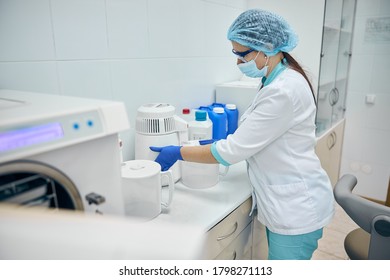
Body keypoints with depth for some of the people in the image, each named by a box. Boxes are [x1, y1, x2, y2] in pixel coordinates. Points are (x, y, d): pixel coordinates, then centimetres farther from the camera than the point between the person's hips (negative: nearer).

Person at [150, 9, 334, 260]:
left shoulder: (284, 91, -26)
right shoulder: (278, 81, 7)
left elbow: (234, 151, -24)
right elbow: (255, 139, 15)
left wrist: (178, 153, -14)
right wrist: (219, 144, 7)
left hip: (297, 208, -9)